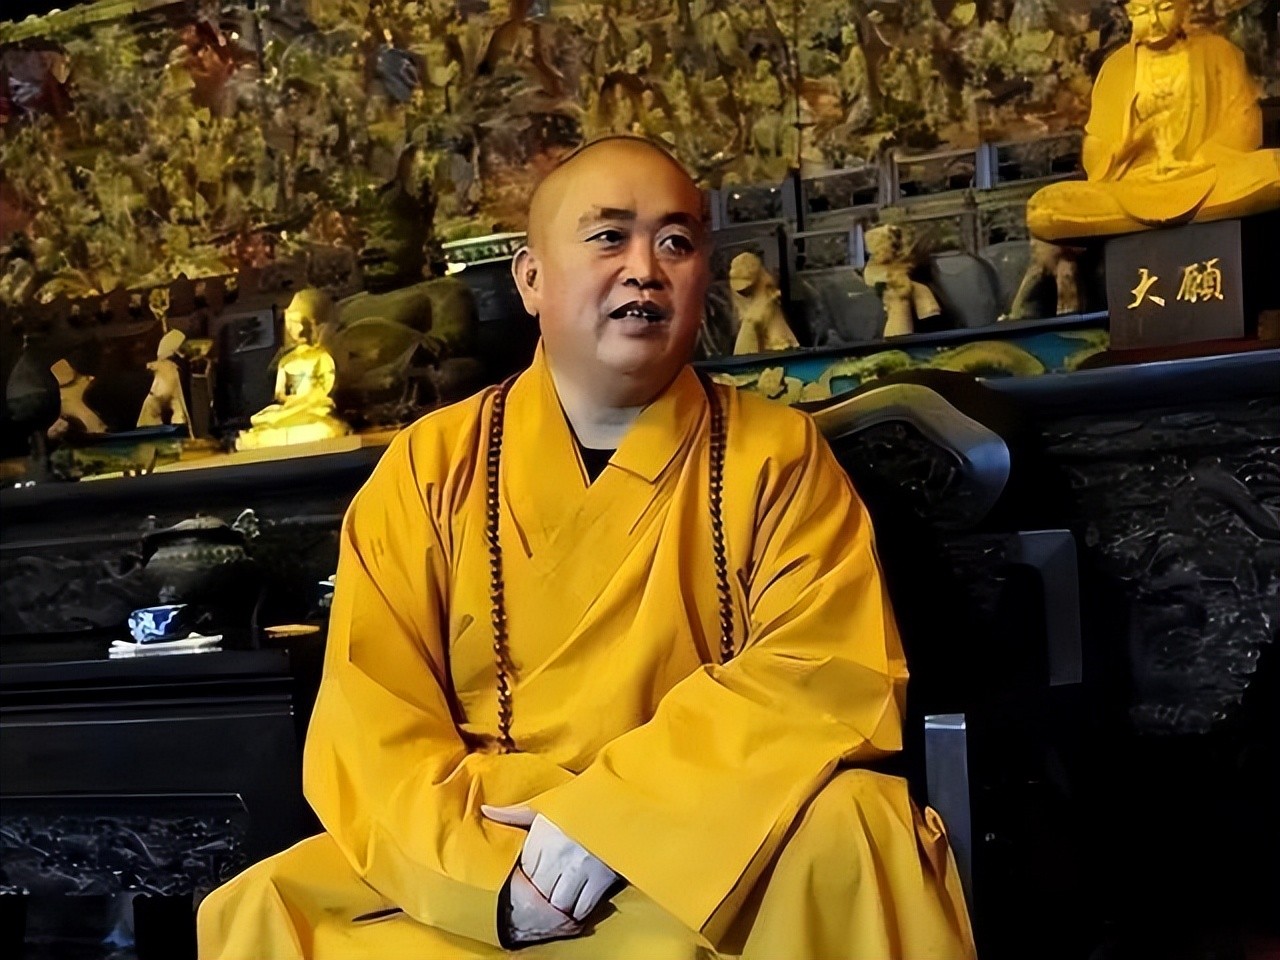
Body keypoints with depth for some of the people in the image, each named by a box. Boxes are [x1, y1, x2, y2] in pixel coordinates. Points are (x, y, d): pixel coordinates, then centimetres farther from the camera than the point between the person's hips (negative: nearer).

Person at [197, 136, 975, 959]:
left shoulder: (777, 455, 1)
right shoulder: (430, 466, 4)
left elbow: (829, 679, -10)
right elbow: (372, 719, -2)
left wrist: (613, 816, -21)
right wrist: (486, 865, -20)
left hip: (710, 847, -1)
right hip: (462, 867, 1)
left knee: (849, 835, -31)